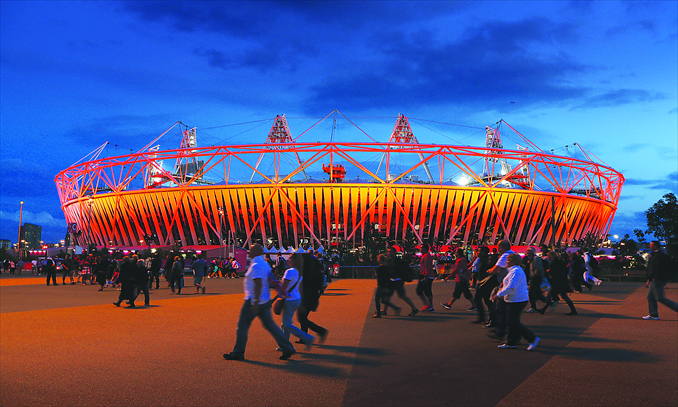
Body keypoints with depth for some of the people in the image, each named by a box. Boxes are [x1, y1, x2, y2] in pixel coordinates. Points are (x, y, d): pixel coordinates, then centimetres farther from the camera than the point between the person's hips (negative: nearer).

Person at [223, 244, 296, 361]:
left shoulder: (256, 266, -17)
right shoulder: (265, 264, 11)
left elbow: (258, 284, -24)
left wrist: (255, 302, -25)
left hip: (253, 302, -9)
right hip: (265, 301, 9)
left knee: (243, 326, 4)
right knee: (269, 324, 9)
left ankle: (238, 352, 13)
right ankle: (287, 348, 5)